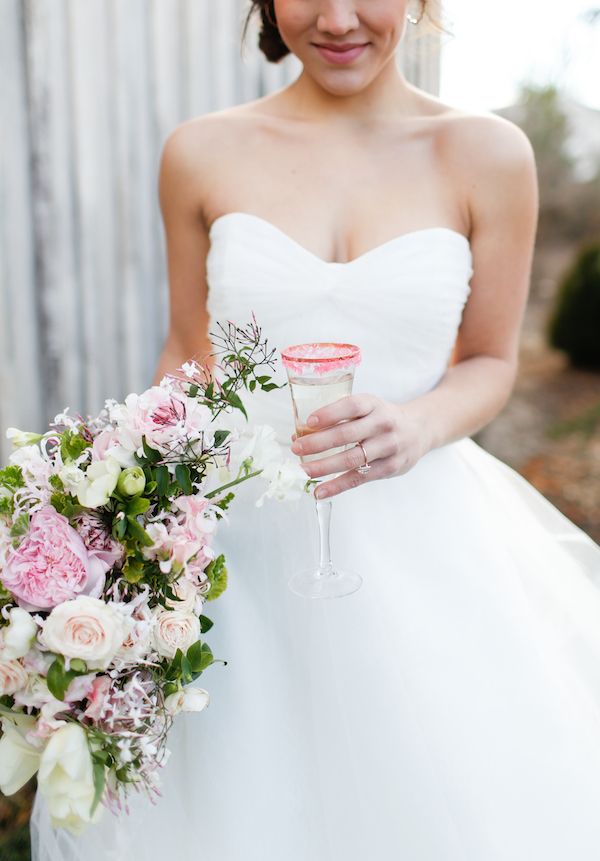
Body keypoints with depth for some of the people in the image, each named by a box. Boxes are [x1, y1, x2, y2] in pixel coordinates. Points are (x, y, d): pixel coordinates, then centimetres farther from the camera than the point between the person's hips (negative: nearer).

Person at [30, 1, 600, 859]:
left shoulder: (487, 154, -2)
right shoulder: (201, 154, 1)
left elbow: (490, 361, 6)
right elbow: (186, 355, 9)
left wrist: (420, 425, -15)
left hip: (415, 536, 0)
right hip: (242, 536, 1)